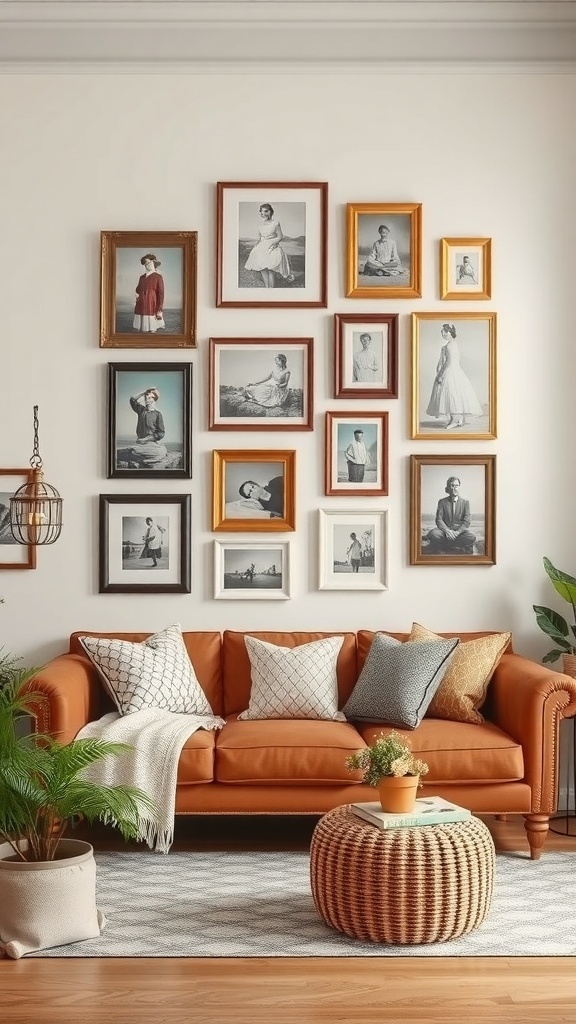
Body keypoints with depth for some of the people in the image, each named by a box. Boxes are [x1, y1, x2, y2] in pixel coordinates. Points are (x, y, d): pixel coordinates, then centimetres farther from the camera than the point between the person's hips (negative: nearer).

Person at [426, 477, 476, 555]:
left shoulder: (465, 502, 7)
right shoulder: (442, 502, 7)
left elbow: (466, 522, -2)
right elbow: (439, 519, -3)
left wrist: (457, 532, -22)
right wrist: (446, 530, -24)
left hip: (460, 530, 1)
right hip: (445, 529, -1)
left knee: (472, 537, -33)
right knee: (432, 534, -34)